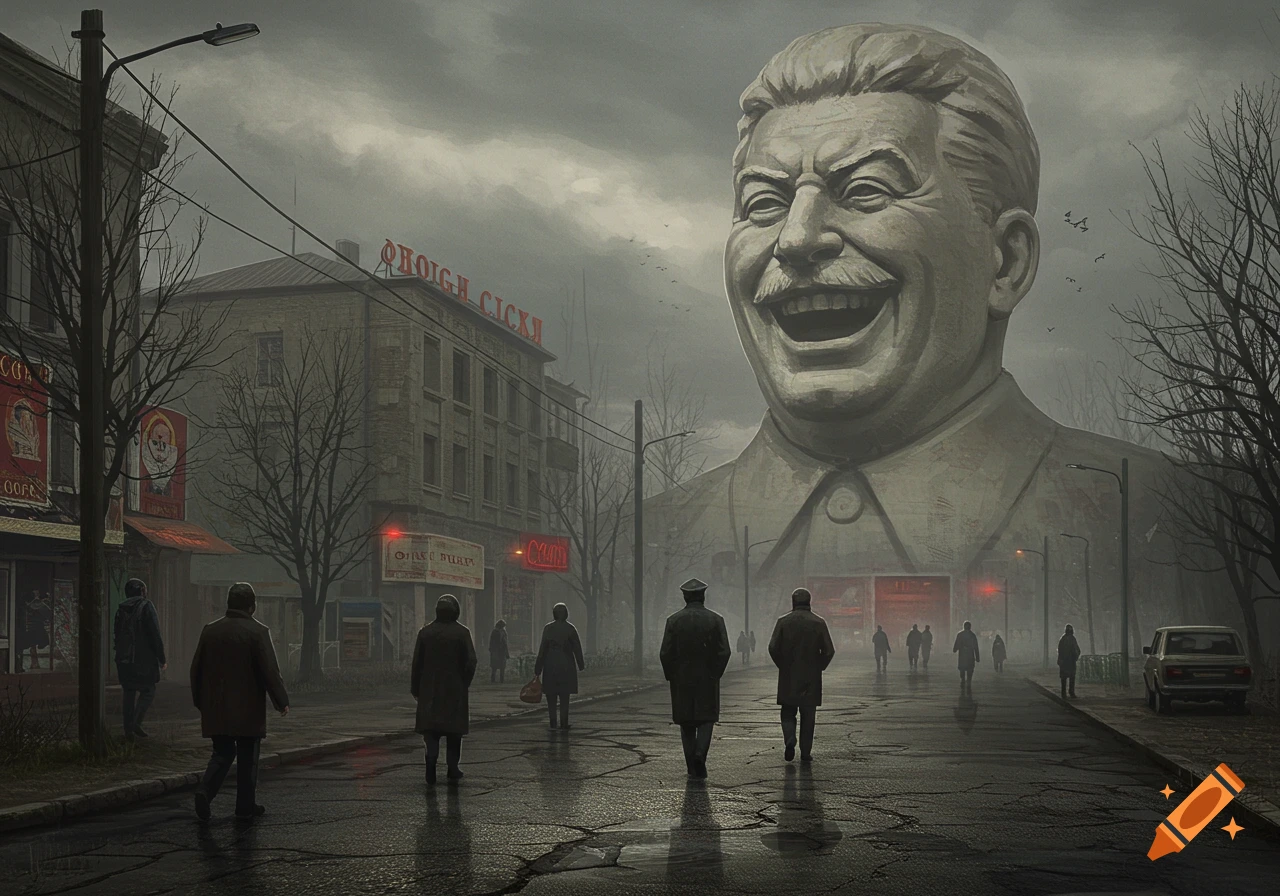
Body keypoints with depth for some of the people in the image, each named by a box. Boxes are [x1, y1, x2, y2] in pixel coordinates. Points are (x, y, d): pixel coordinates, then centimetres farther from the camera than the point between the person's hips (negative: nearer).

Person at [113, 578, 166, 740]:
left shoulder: (120, 609, 11)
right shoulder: (146, 607, -7)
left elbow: (117, 636, 15)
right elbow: (155, 635, -12)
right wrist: (162, 659, -8)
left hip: (124, 660, 5)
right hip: (144, 659, -5)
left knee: (129, 693, 10)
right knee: (148, 691, 4)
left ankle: (128, 729, 8)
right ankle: (136, 722, -11)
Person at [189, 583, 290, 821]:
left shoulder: (210, 630, 4)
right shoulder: (257, 632, -11)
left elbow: (196, 669, 10)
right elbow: (270, 671, -13)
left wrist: (200, 702, 20)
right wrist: (282, 701, -2)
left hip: (216, 710, 4)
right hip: (248, 710, -4)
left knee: (222, 754, 14)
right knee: (247, 759, 7)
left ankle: (205, 790, -8)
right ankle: (246, 807, 13)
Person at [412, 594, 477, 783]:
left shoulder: (425, 632, 0)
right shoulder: (462, 632, -6)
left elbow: (417, 662, 1)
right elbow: (471, 661, -10)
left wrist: (415, 689, 9)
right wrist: (465, 682, 5)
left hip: (430, 689, 1)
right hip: (455, 689, -1)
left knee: (431, 727, 4)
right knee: (454, 729, 9)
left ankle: (431, 757, -19)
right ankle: (452, 768, 12)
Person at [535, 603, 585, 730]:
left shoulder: (548, 628, -3)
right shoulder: (570, 628, -1)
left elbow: (543, 648, -5)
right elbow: (577, 648, 1)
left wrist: (538, 667, 0)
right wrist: (581, 665, 12)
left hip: (551, 665, -1)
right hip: (566, 665, 1)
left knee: (551, 695, 7)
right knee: (564, 696, 7)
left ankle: (553, 723, 1)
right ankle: (564, 723, 2)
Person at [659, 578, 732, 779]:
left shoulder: (674, 620, -3)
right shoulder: (715, 620, -4)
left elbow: (665, 653, -6)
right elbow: (724, 652, -8)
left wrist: (670, 676, 7)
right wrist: (715, 673, 5)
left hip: (681, 680, 1)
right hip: (707, 679, -1)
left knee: (687, 723, 9)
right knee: (706, 718, 9)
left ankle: (692, 767, 10)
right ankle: (700, 753, -15)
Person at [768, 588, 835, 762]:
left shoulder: (783, 622, -3)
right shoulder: (819, 623, -2)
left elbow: (773, 647, -9)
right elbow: (829, 650, -6)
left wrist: (782, 665, 6)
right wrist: (819, 667, 8)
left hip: (788, 677, 0)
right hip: (811, 678, 0)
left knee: (788, 713, 11)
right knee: (808, 716, 8)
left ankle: (789, 740, -12)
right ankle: (805, 752, 8)